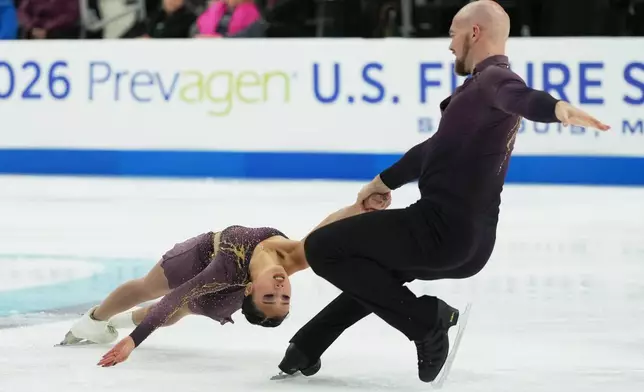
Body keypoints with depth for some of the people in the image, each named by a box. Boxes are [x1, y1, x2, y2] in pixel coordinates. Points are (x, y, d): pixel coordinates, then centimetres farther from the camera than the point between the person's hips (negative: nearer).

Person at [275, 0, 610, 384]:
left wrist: (559, 108, -62)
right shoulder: (485, 83, 18)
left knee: (321, 248, -6)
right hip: (473, 243, 11)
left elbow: (519, 95, -38)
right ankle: (307, 348, 41)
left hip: (442, 229, -11)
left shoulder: (494, 79, -14)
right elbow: (442, 145, 31)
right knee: (378, 268, 35)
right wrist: (385, 181, 41)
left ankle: (424, 318, -6)